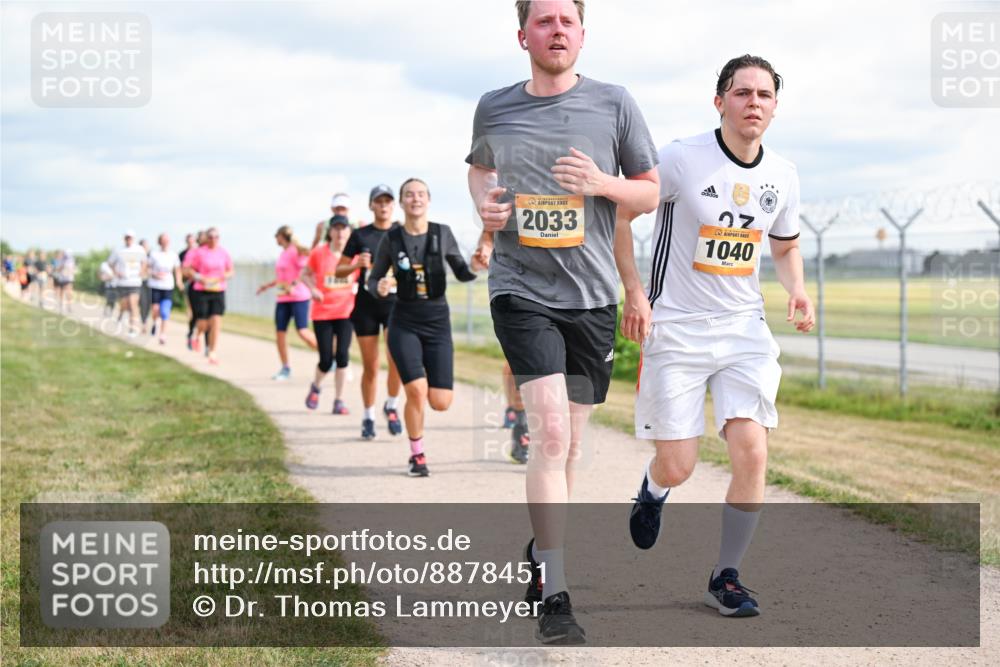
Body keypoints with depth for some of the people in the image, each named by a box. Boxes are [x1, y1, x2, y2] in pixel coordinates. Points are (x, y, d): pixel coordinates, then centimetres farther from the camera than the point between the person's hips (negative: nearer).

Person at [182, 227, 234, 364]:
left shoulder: (223, 253, 5)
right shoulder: (199, 252, -4)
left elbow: (230, 271, 13)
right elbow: (187, 270, 0)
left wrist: (225, 276, -8)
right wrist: (199, 277, -16)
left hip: (218, 292, 2)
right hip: (202, 291, -2)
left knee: (216, 322, -7)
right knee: (203, 324, 0)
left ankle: (212, 353, -2)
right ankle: (197, 334, 37)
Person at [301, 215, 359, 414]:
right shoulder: (318, 253, -4)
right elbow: (305, 274, 9)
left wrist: (357, 287, -11)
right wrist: (313, 290, -9)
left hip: (346, 311, 1)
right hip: (322, 313, -1)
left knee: (342, 355, -10)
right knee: (326, 360, -1)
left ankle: (339, 401, 3)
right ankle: (316, 387, 32)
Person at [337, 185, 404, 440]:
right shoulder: (360, 235, 4)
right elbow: (339, 270, 7)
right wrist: (357, 264, -12)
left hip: (396, 303, 0)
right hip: (366, 305, 1)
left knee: (397, 358, -20)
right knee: (370, 367, 4)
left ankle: (391, 406, 4)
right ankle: (368, 418, 21)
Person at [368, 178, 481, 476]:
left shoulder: (442, 233, -1)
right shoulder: (392, 239, -3)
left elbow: (461, 273, 8)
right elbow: (373, 279, 5)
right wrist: (379, 288, -18)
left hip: (438, 322, 1)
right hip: (404, 323, -1)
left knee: (441, 403, -5)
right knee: (417, 391, -17)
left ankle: (422, 383, 33)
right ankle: (417, 456, 5)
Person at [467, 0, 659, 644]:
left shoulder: (614, 104, 1)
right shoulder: (493, 108, 4)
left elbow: (651, 192, 7)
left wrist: (601, 183, -13)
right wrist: (485, 203, 1)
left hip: (591, 294, 2)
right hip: (521, 289, -2)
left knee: (569, 444, 11)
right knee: (551, 431, -17)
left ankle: (540, 554, 35)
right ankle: (554, 597, -15)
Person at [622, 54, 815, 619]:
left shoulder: (782, 176, 4)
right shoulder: (681, 159, -11)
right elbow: (619, 215, -3)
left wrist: (798, 292, 0)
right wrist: (634, 291, -12)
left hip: (745, 329, 3)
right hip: (676, 328, -3)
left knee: (752, 453, -12)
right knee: (677, 466, -3)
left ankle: (726, 576, 6)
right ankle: (653, 490, 37)